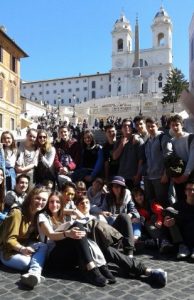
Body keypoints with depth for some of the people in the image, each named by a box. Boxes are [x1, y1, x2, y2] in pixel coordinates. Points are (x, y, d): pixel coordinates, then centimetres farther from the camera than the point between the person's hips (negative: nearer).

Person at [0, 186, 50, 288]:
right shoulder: (17, 213, -22)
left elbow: (35, 237, 5)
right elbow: (9, 240, -21)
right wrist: (22, 249, -38)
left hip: (25, 246, 6)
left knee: (43, 246, -25)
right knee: (26, 261, -36)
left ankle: (34, 273, -45)